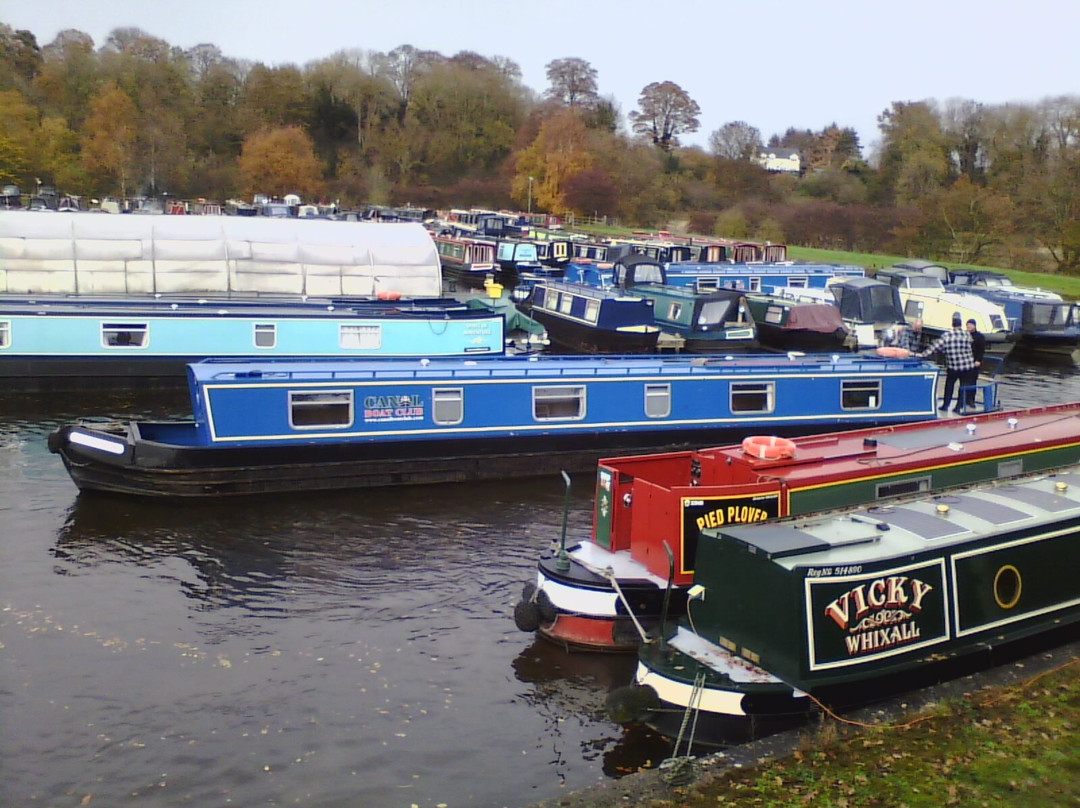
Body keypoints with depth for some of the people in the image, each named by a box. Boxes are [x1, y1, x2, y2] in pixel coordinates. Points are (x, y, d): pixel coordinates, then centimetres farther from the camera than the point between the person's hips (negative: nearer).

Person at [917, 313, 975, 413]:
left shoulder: (947, 335, -11)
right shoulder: (967, 335, -4)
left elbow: (935, 346, -15)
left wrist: (923, 354, -14)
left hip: (953, 367, -1)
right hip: (967, 366, 1)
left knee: (949, 385, 15)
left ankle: (945, 405, 17)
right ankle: (959, 406, 12)